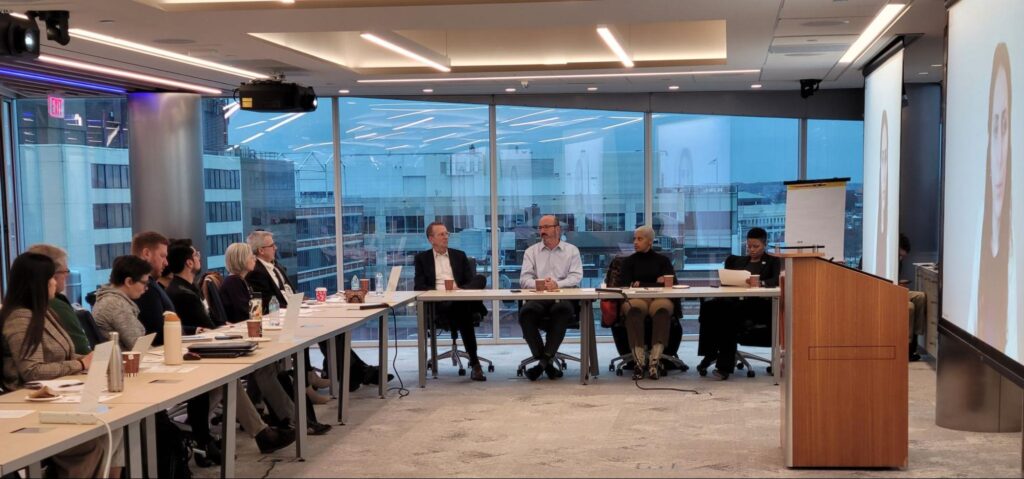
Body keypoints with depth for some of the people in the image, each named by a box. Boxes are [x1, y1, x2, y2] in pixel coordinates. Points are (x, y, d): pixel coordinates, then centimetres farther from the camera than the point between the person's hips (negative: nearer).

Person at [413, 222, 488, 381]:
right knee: (462, 310, -39)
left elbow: (472, 281, 14)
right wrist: (439, 292, -14)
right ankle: (474, 362, -36)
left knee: (481, 279, -30)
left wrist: (460, 290, -11)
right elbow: (419, 287, 5)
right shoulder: (422, 258, 17)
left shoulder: (459, 255, 25)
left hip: (461, 299, 3)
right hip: (438, 303, -3)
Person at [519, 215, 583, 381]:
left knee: (563, 310, -37)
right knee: (526, 313, -32)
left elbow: (576, 277, 1)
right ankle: (547, 362, -23)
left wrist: (557, 284, -19)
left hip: (563, 298, -1)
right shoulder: (531, 252, 19)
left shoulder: (571, 251, 16)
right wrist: (539, 283, -17)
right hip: (537, 298, 1)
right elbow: (524, 279, 6)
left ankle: (544, 360, -29)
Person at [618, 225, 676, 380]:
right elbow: (625, 284, 8)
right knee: (633, 309, -39)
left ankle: (654, 361, -45)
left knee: (662, 308, -39)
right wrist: (656, 283, 4)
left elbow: (672, 282, 8)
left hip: (660, 298, 0)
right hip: (636, 299, 0)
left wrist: (640, 284, 3)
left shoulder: (662, 260, 21)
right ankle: (639, 361, -43)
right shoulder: (629, 261, 22)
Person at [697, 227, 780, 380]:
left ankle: (725, 365, -34)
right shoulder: (737, 261, 30)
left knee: (732, 310, -37)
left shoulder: (773, 262, 16)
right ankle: (709, 353, -23)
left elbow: (777, 280, -4)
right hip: (735, 298, 4)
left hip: (759, 302, -4)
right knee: (708, 306, -30)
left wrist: (761, 283, -24)